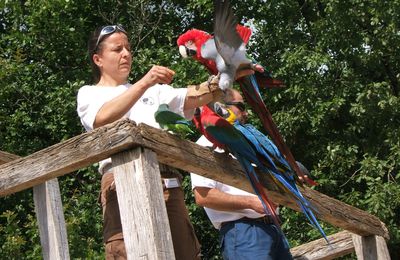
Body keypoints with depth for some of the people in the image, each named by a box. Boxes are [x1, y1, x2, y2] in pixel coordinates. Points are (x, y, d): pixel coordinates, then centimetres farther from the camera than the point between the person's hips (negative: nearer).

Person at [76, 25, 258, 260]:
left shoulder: (152, 91, 28)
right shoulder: (89, 93, 16)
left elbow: (192, 98, 12)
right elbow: (102, 119, -8)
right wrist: (145, 83, -15)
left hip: (168, 184, 4)